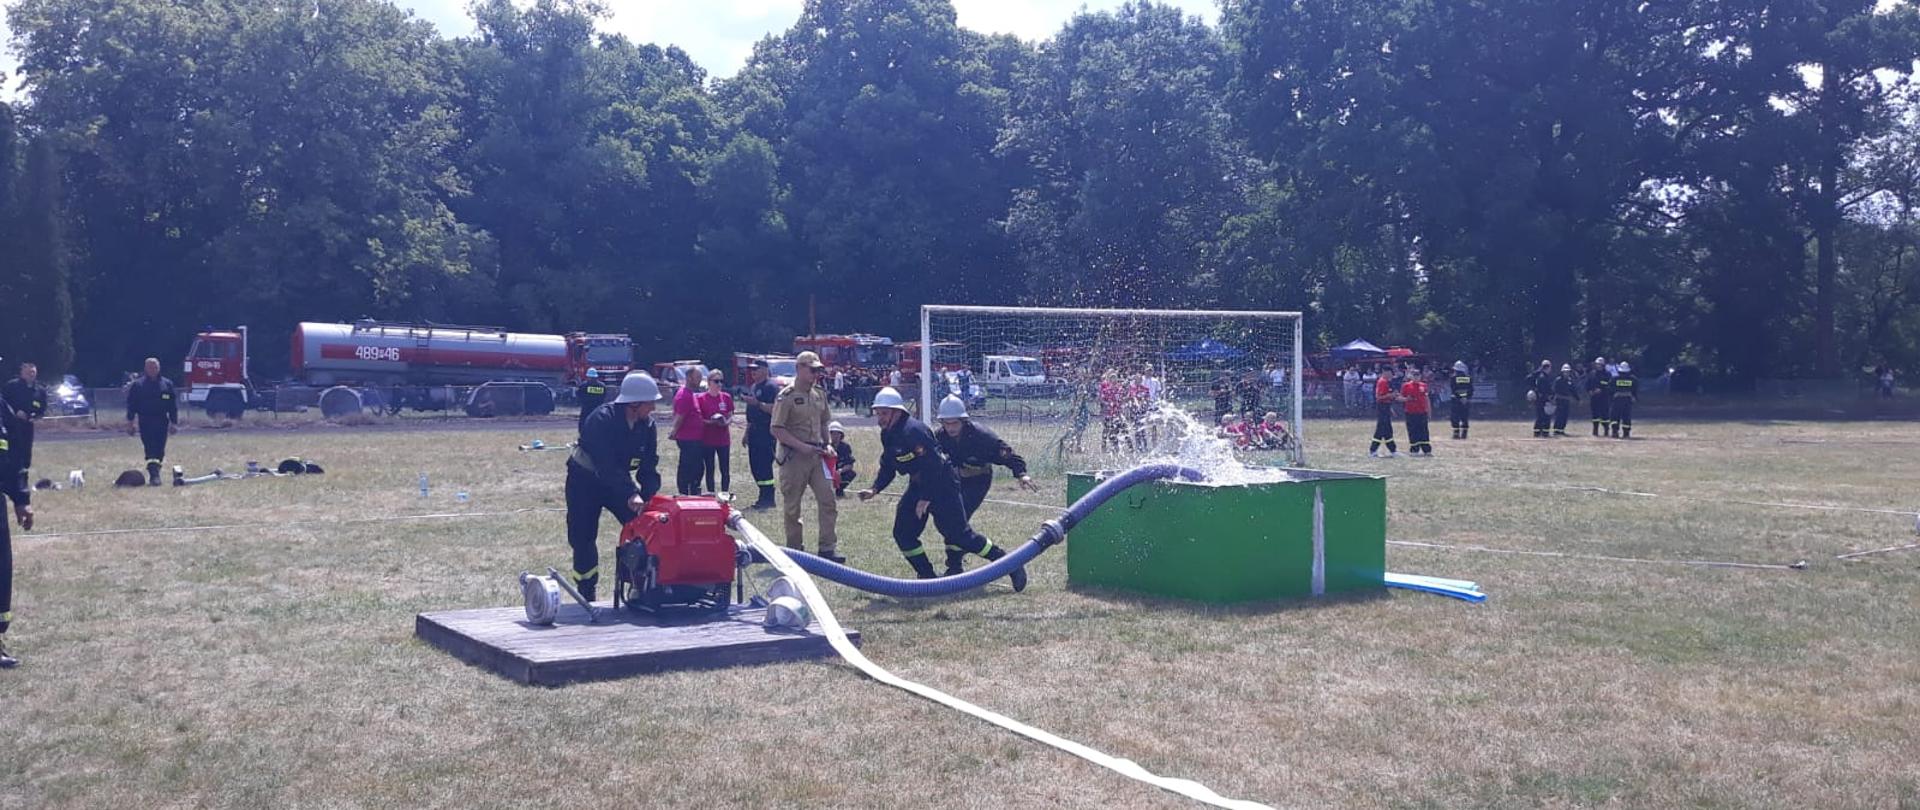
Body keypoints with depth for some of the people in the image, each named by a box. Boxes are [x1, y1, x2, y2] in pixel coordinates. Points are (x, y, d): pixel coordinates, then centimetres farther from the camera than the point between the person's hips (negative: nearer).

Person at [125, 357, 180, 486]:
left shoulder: (167, 384, 8)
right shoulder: (137, 385, 4)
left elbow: (173, 406, 9)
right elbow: (131, 405, 4)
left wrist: (174, 422, 5)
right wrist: (130, 422, -1)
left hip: (162, 422, 2)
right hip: (145, 422, -2)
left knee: (159, 450, 5)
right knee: (150, 450, -10)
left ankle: (154, 473, 18)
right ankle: (154, 475, -15)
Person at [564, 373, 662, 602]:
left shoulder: (647, 425, -12)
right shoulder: (602, 419, -30)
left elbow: (649, 466, -9)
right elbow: (606, 465, -38)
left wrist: (648, 496, -24)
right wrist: (631, 495, -47)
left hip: (619, 480, 5)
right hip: (585, 481, -5)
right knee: (583, 538, -2)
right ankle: (586, 595, 10)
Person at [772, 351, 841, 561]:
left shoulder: (819, 394, 11)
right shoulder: (786, 396, -9)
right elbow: (777, 430, -13)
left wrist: (827, 444, 7)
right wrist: (802, 446, -18)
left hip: (817, 455, 6)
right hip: (794, 457, -6)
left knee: (828, 500, -2)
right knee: (792, 506, 4)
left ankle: (827, 548, 2)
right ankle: (795, 549, 16)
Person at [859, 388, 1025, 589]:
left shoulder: (913, 430, -24)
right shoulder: (888, 434, 7)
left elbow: (932, 465, -27)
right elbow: (887, 467, 16)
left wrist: (926, 498, -26)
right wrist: (875, 489, 1)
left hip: (942, 485, -10)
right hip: (918, 486, 10)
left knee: (960, 534, -12)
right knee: (902, 533, 4)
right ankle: (926, 576, 15)